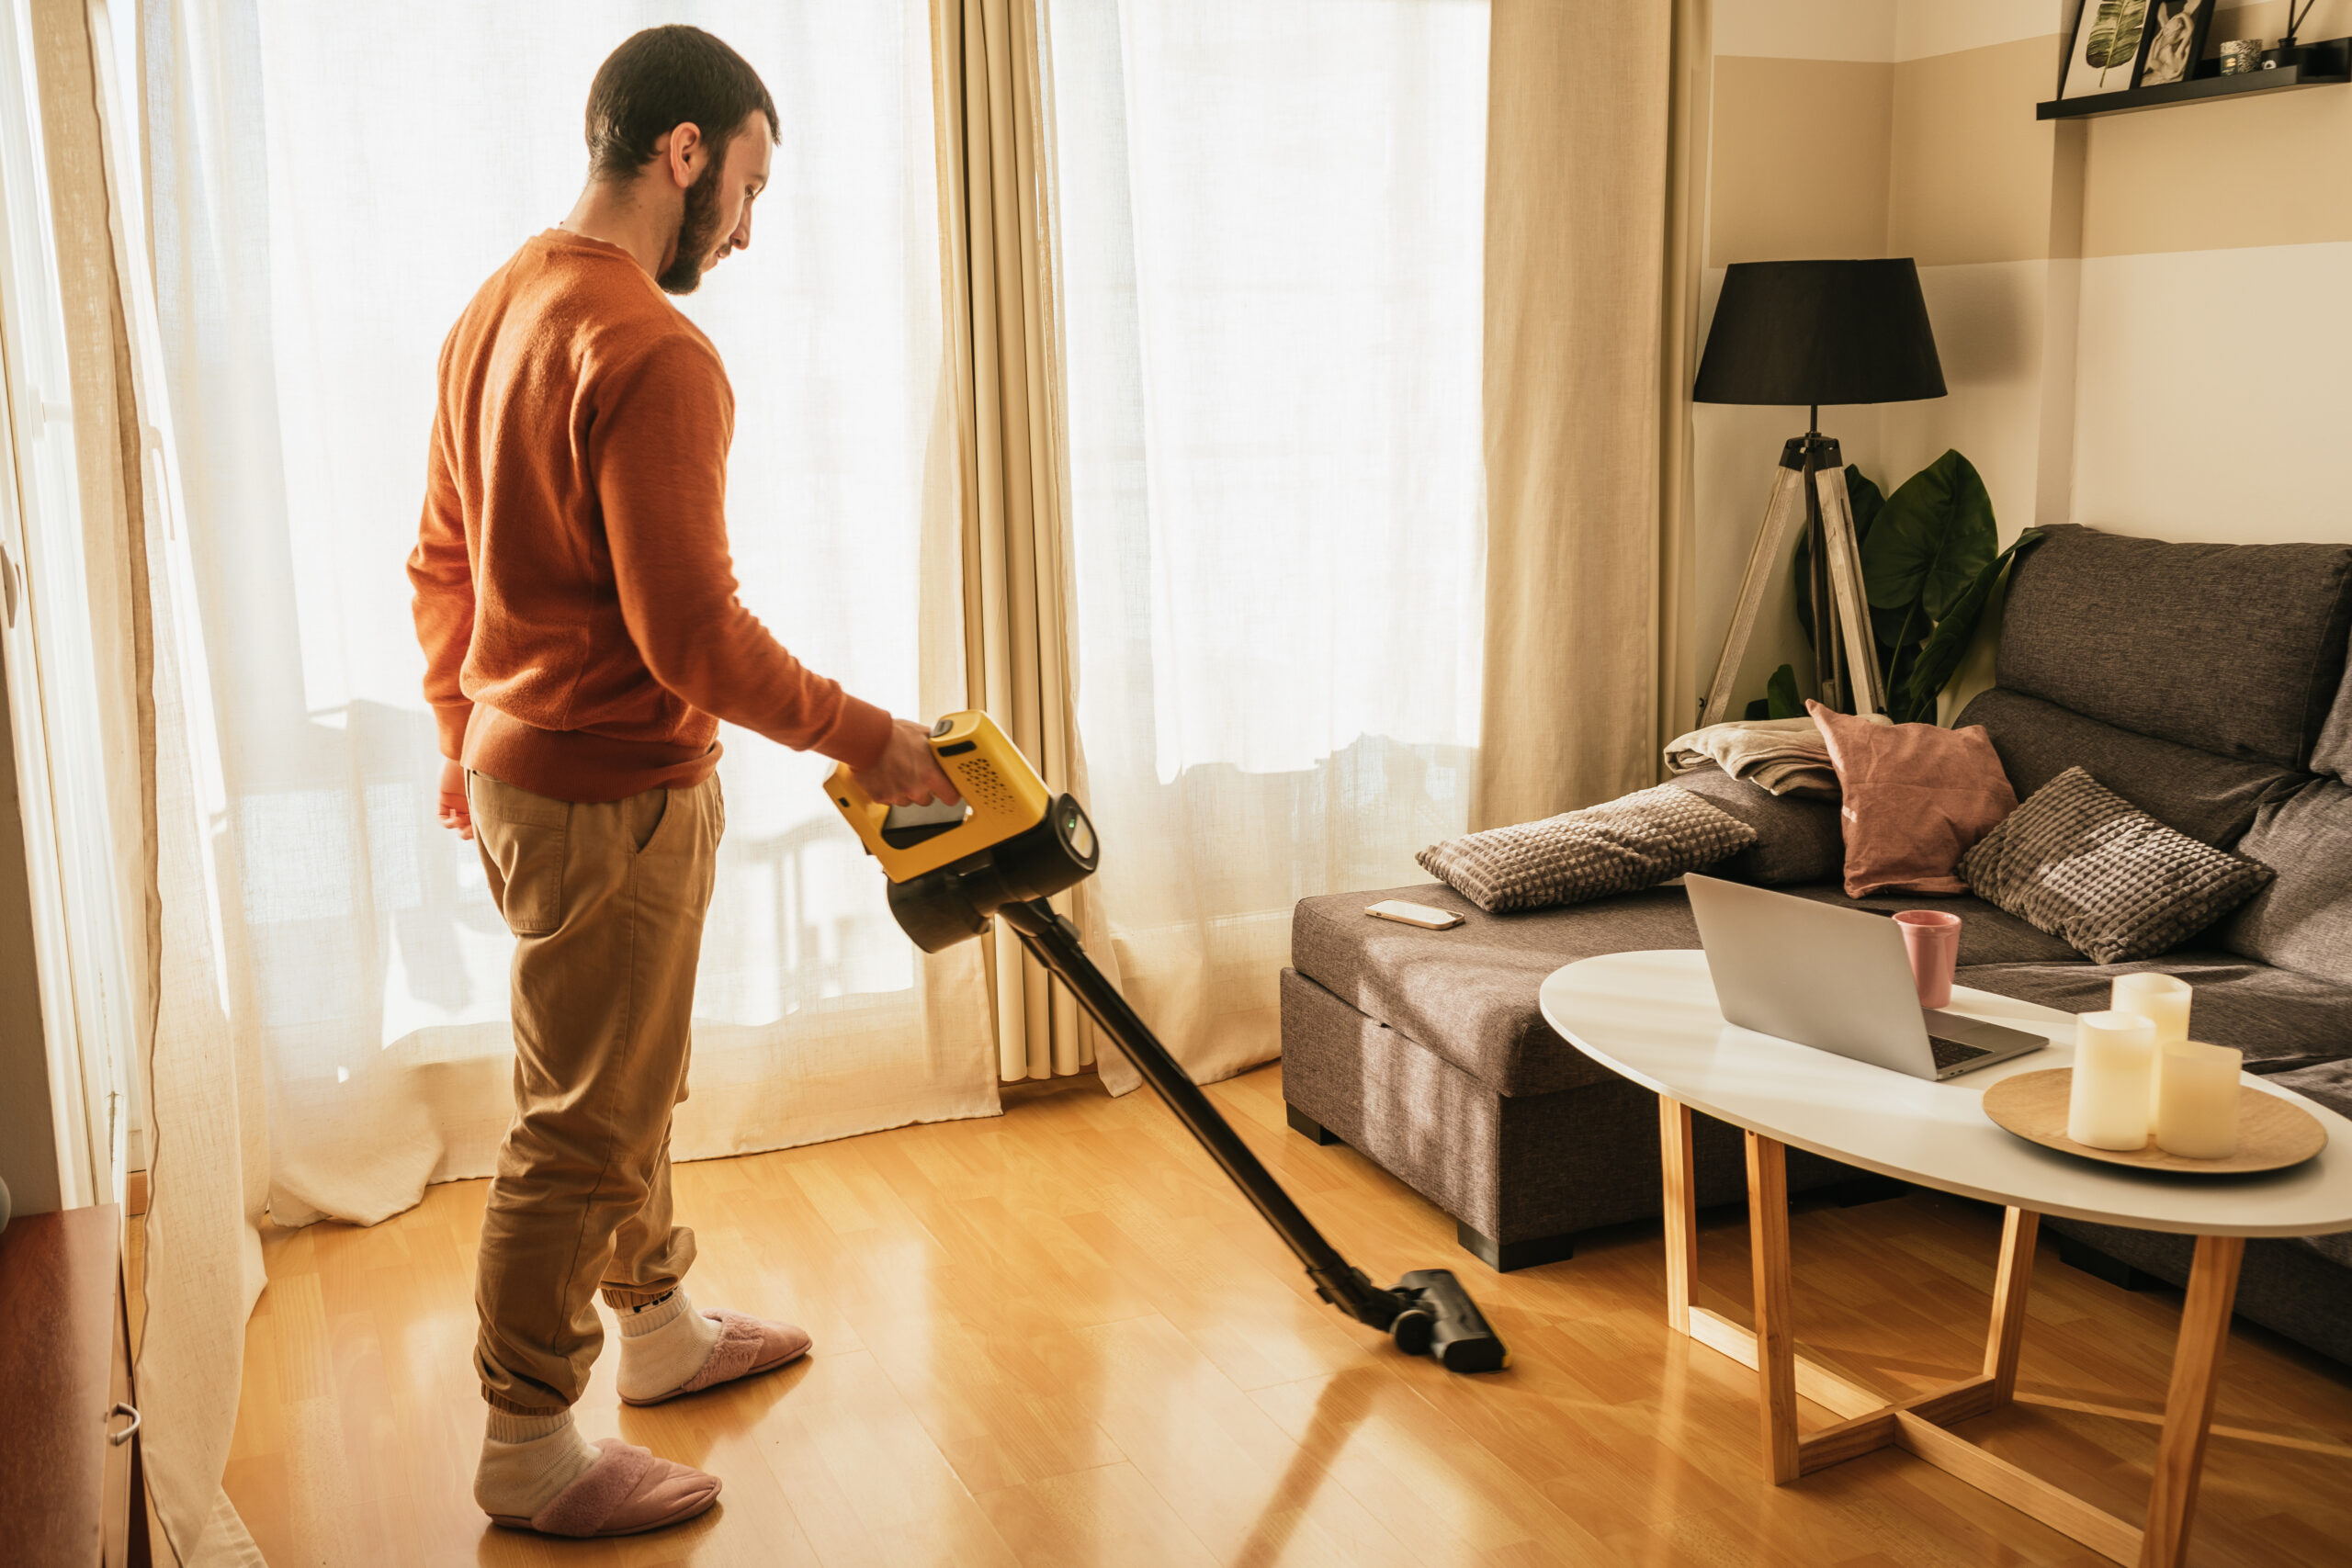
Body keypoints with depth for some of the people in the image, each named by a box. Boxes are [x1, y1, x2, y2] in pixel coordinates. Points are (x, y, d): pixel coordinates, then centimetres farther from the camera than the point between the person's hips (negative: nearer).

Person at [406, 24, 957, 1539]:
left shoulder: (497, 306, 9)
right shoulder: (655, 355, -22)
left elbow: (442, 567, 16)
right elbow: (693, 633, -25)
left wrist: (470, 748, 25)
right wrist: (868, 738, -13)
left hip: (514, 769, 10)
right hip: (612, 799, -10)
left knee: (634, 1076, 23)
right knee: (580, 1128, 3)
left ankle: (661, 1324, 42)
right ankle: (530, 1450, 19)